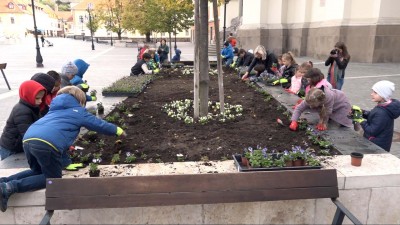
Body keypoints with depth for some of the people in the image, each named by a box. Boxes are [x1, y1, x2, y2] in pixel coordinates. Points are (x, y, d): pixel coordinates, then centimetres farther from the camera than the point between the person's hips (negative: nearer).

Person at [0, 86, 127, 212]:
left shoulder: (56, 109, 36)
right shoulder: (79, 111, 19)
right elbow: (100, 124, 27)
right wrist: (119, 131, 41)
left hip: (28, 139, 8)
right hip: (47, 143, -8)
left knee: (38, 171, 29)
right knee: (53, 178, 11)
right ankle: (11, 187, -6)